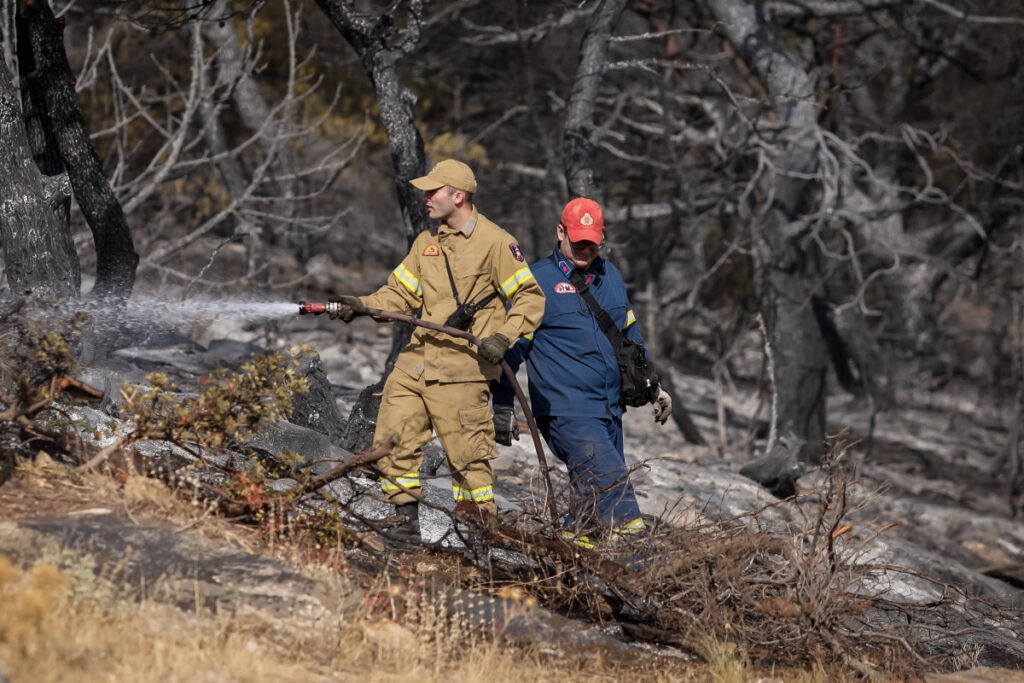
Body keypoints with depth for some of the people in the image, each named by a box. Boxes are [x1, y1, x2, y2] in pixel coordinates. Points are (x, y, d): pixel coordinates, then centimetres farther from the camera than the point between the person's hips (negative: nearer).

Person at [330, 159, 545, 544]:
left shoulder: (495, 243, -5)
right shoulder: (426, 242, 16)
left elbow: (530, 298, -3)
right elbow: (402, 294, 20)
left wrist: (503, 337, -15)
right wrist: (363, 305, 3)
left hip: (462, 368, -7)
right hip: (417, 358, 7)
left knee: (466, 452, -6)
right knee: (393, 438, 1)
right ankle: (408, 520, 11)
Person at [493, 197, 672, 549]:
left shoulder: (610, 276, 17)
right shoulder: (537, 280, -2)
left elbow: (630, 335, 29)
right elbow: (511, 345, 2)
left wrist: (652, 387, 25)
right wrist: (503, 406, 1)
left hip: (609, 409, 7)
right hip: (565, 409, -7)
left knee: (594, 493, 6)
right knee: (610, 479, -21)